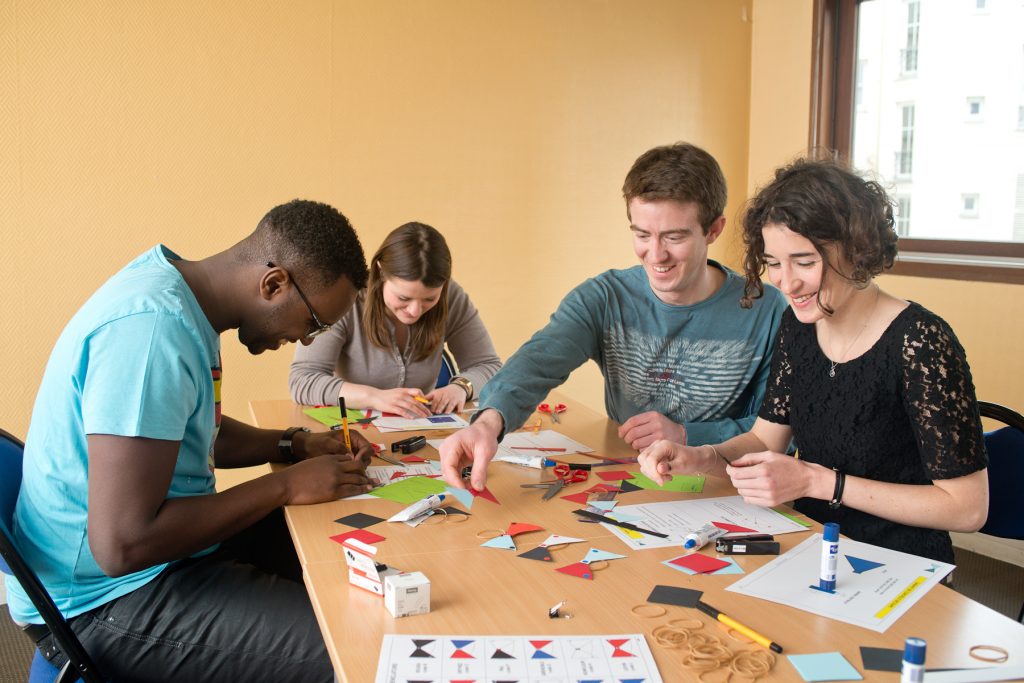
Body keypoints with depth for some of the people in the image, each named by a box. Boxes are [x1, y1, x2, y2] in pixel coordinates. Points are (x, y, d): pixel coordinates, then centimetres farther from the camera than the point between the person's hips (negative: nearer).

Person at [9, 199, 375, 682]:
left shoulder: (182, 296, 2)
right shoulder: (152, 327, -28)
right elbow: (121, 546, -29)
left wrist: (297, 445, 4)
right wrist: (285, 486, -20)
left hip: (164, 545, 10)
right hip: (106, 598, -9)